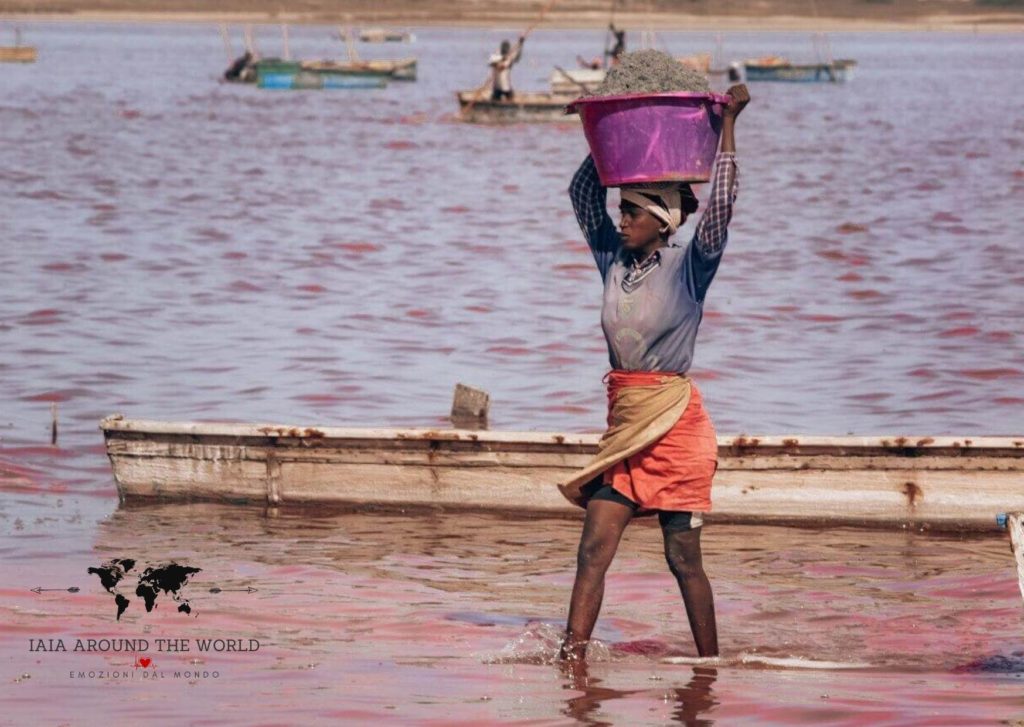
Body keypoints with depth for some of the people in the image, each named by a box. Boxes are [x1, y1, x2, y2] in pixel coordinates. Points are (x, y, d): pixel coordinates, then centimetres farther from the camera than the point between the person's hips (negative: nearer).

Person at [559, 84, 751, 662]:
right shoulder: (614, 260, 9)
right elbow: (584, 192, 18)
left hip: (676, 423, -6)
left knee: (683, 556, 0)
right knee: (594, 547, -4)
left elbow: (721, 206, -20)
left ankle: (710, 665, 10)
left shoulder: (689, 267, -7)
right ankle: (572, 657, -8)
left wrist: (729, 122, -17)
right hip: (625, 422, 6)